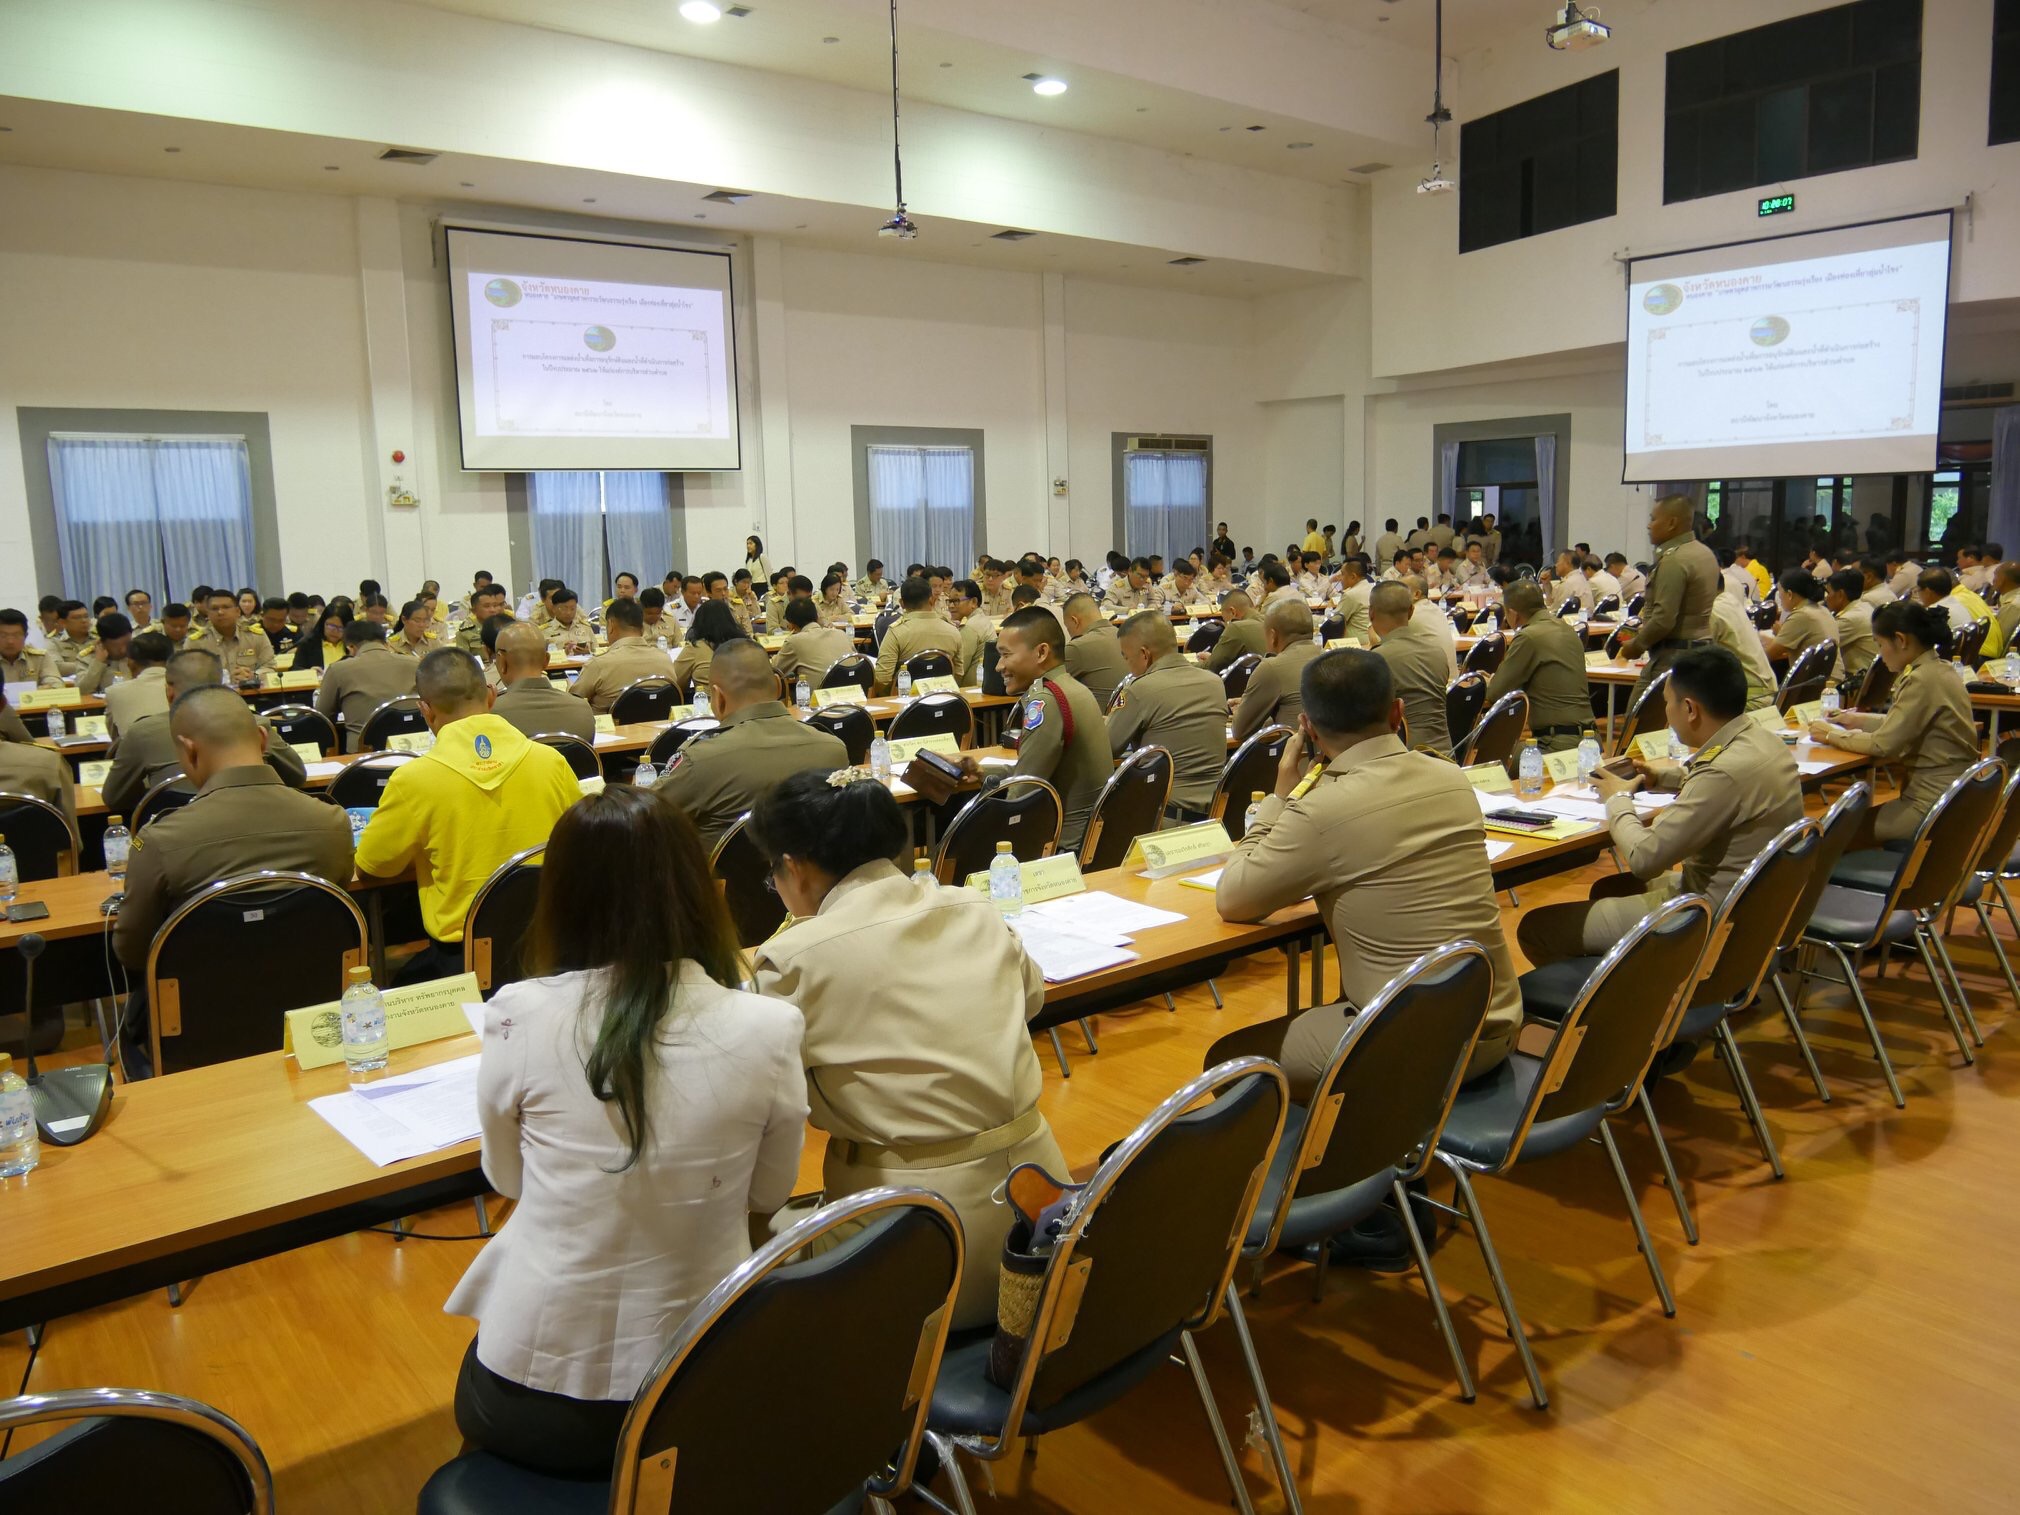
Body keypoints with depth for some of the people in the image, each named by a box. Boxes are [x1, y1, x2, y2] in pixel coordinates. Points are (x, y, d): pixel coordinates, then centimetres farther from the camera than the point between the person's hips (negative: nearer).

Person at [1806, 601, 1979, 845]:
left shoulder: (1923, 680, -19)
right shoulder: (1938, 670, 10)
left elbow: (1884, 744, -19)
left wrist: (1832, 736, -7)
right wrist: (1859, 720, 17)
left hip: (1935, 802, -9)